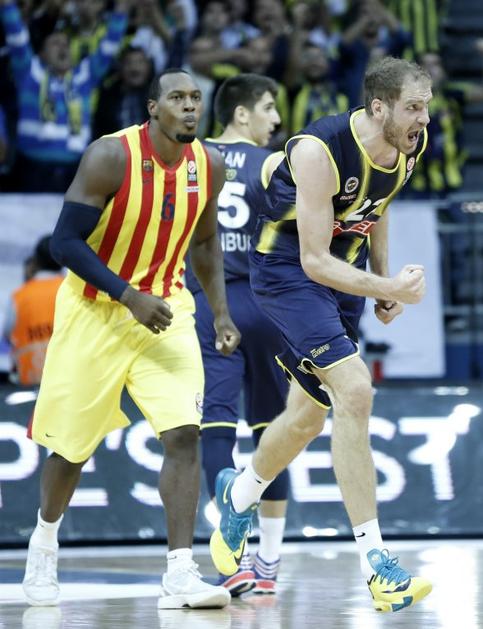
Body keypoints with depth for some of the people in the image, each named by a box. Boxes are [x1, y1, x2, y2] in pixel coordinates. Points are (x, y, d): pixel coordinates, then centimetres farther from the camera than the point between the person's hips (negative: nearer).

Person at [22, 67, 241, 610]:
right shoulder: (111, 157, -20)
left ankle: (180, 576, -17)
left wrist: (220, 313, 7)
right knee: (71, 443, 9)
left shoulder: (208, 167, -3)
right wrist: (130, 296, -26)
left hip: (166, 310, 3)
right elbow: (65, 242, -19)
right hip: (95, 310, -3)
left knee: (183, 433, -15)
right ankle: (44, 543, 38)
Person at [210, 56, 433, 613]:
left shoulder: (411, 145, -7)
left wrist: (384, 279, 12)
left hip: (344, 267, 8)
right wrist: (388, 290, -39)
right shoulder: (319, 151, -30)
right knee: (354, 391, -23)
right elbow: (314, 262, -29)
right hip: (288, 268, -8)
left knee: (310, 413, 16)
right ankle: (375, 566, -22)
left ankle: (239, 495, 47)